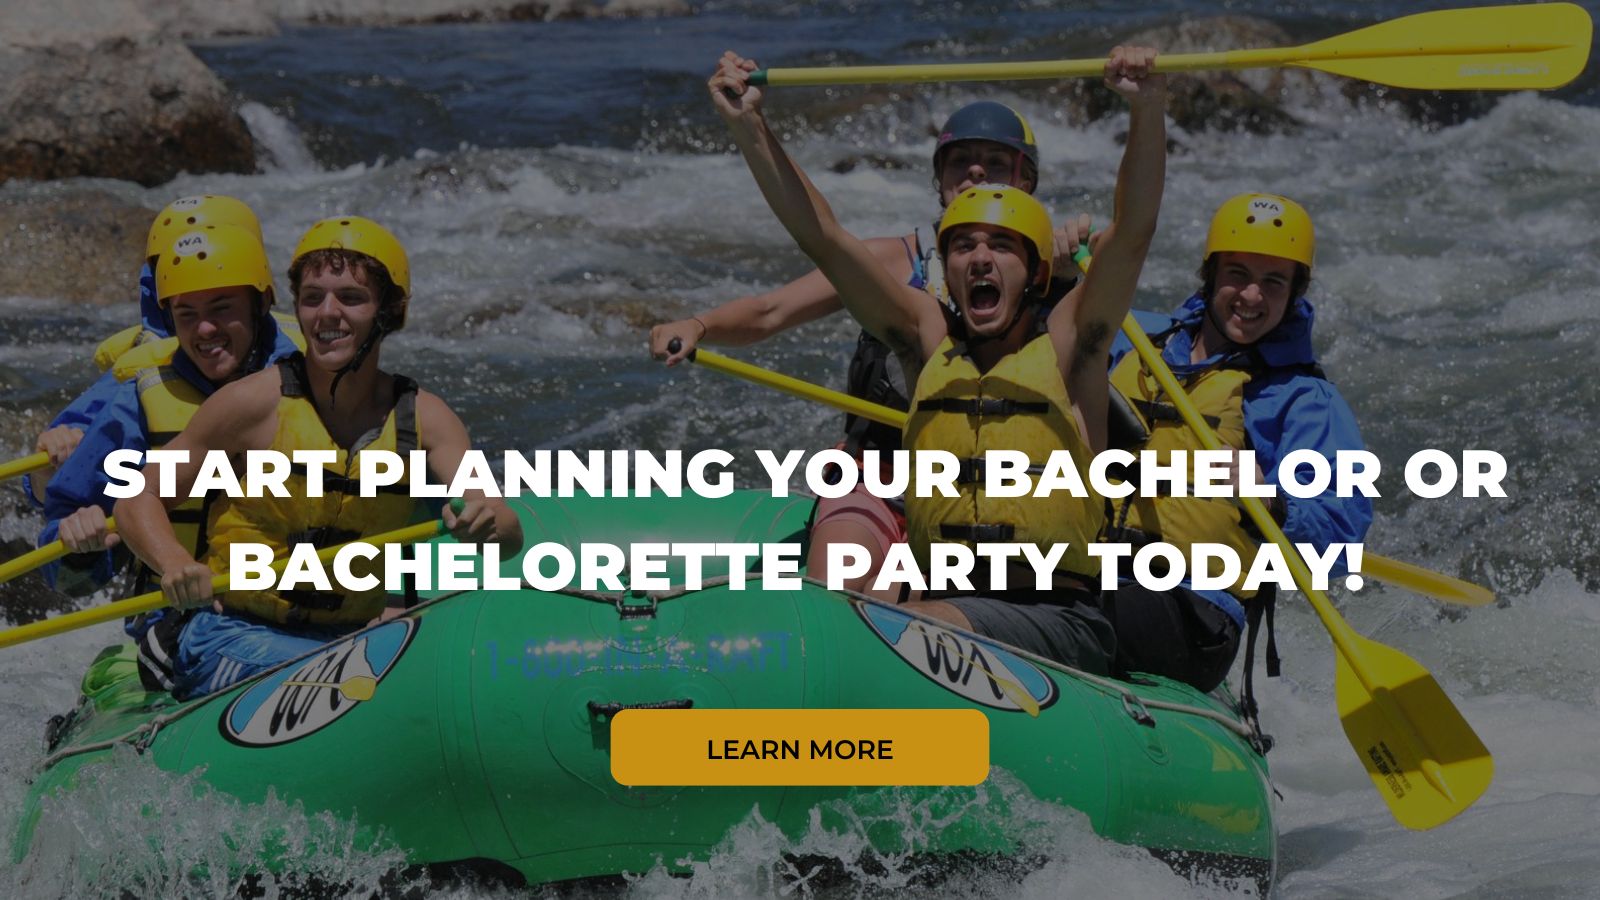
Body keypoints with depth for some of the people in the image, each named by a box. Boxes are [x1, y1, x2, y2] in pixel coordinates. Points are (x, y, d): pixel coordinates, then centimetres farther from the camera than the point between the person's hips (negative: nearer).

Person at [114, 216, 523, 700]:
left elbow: (508, 533, -8)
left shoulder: (422, 419, 3)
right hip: (234, 642, -5)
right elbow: (138, 501, -2)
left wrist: (485, 524, -32)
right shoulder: (256, 401, -7)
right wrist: (175, 564, -23)